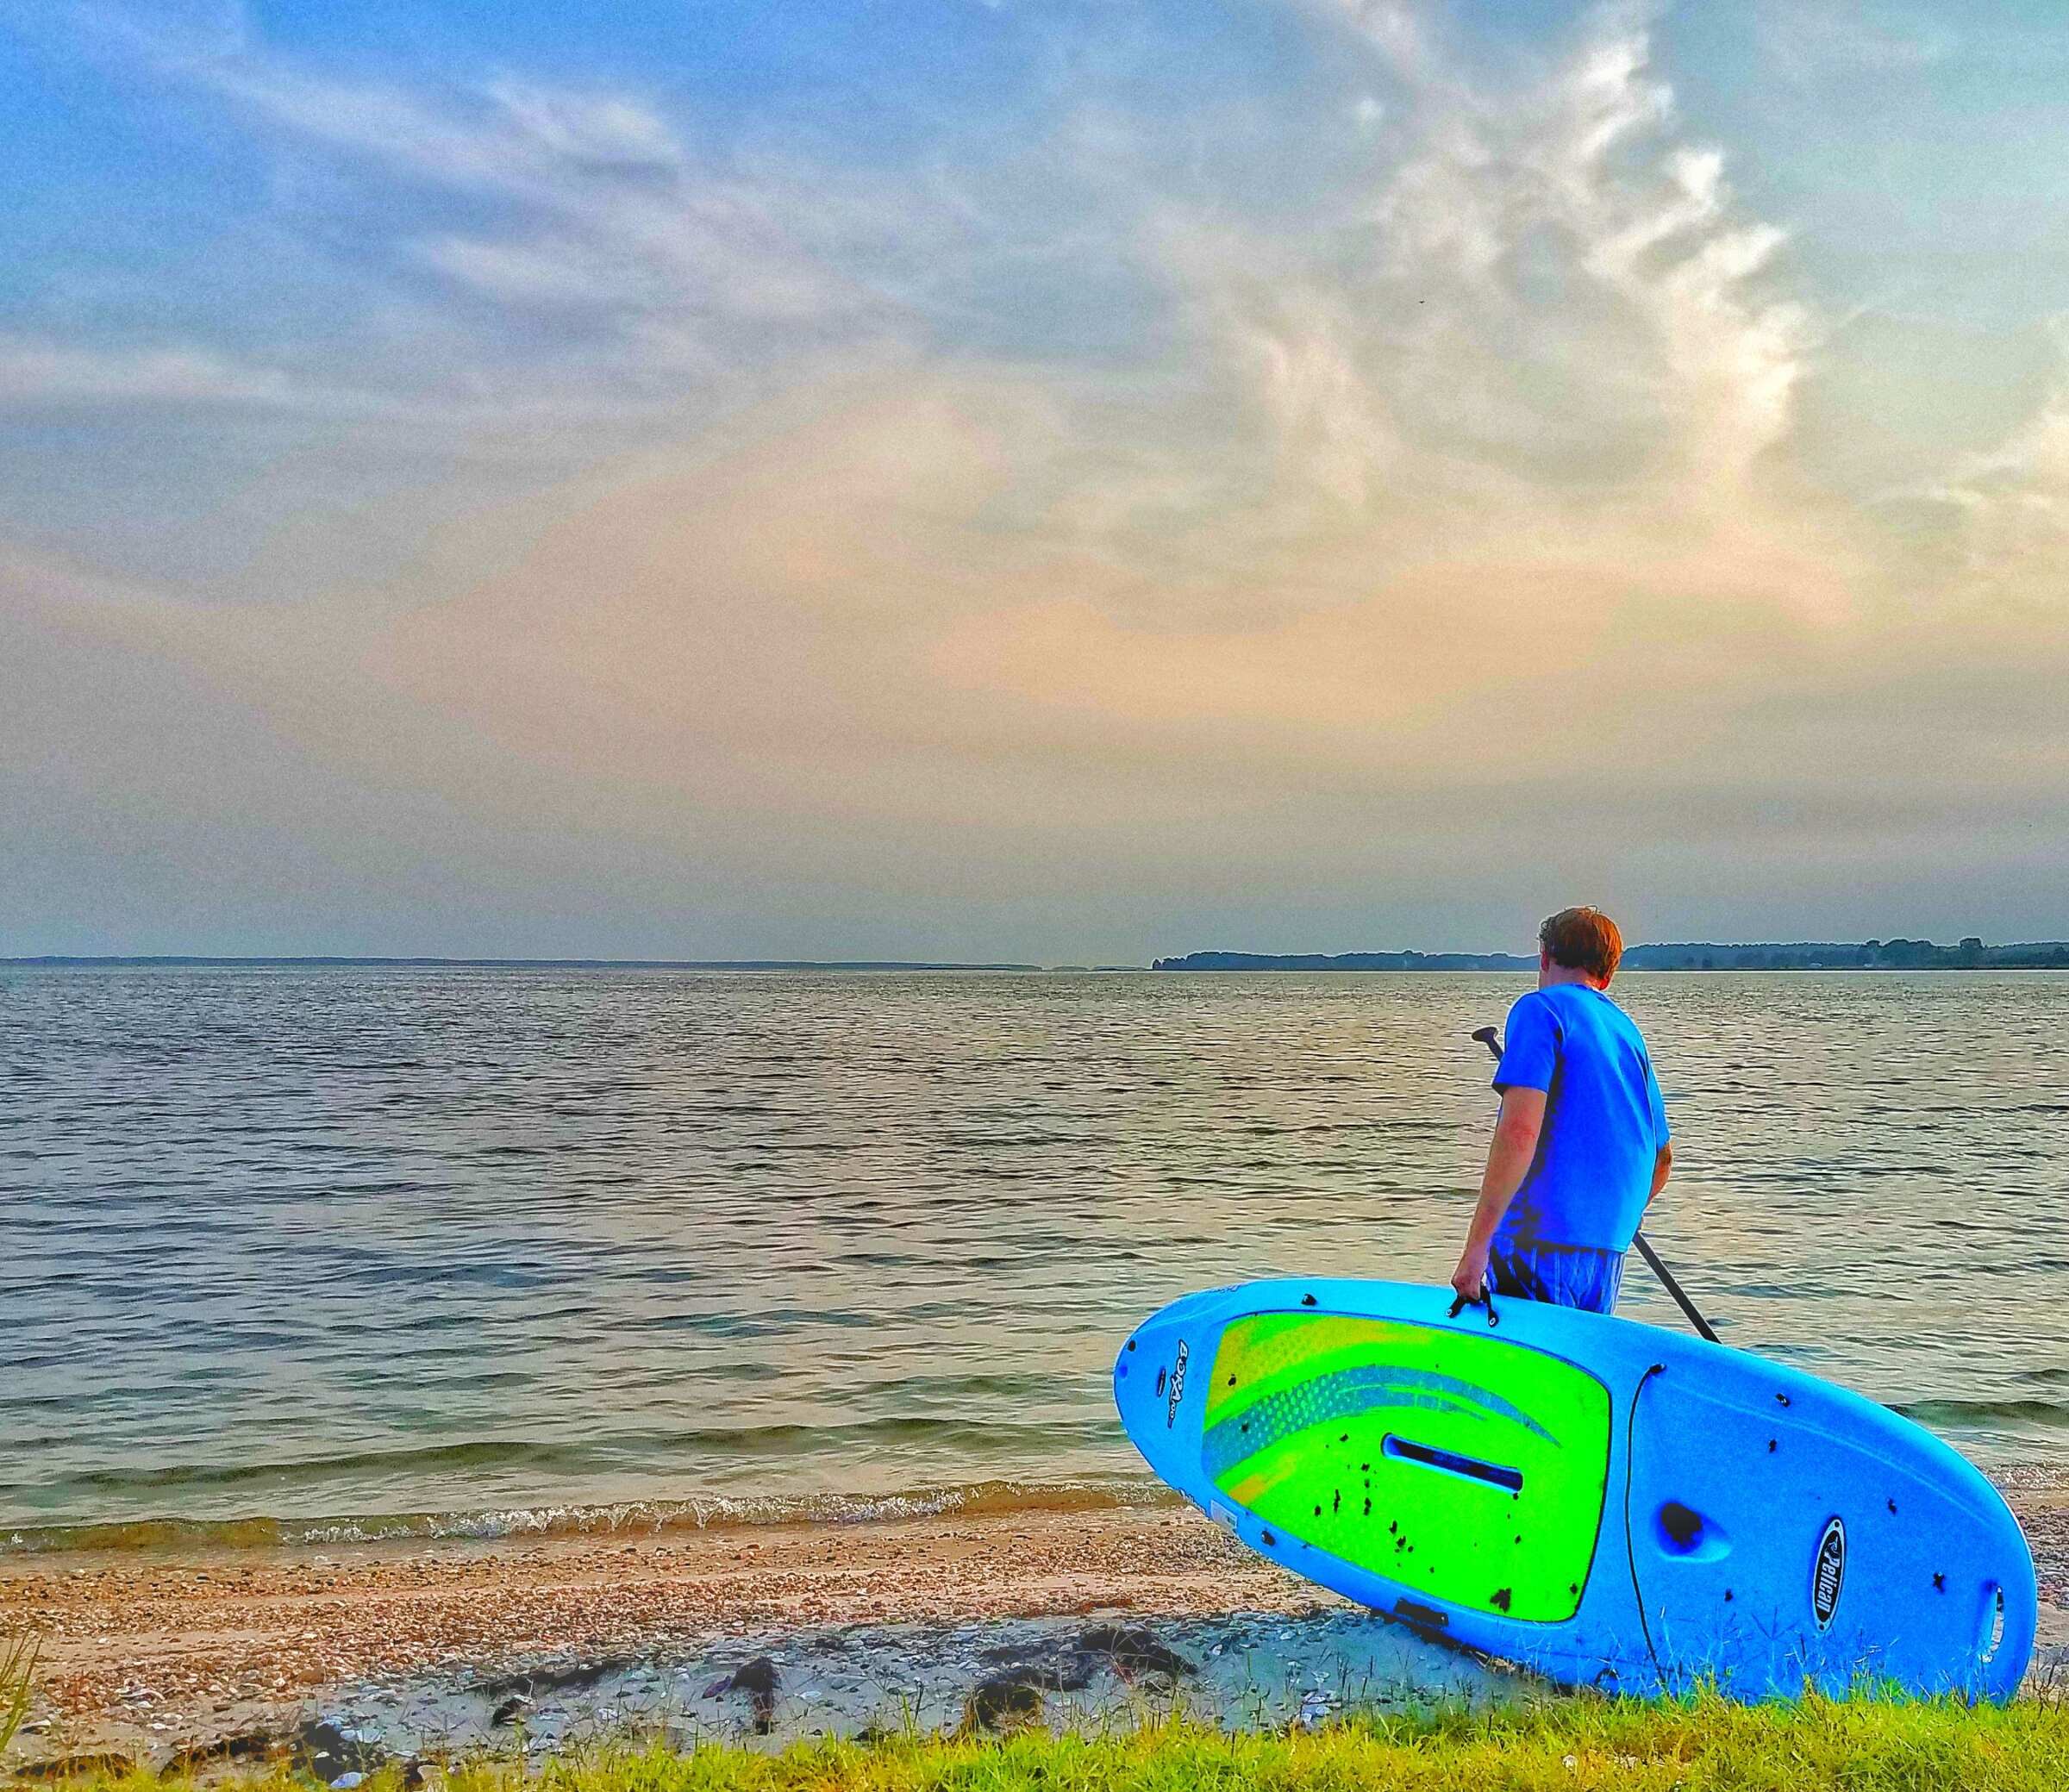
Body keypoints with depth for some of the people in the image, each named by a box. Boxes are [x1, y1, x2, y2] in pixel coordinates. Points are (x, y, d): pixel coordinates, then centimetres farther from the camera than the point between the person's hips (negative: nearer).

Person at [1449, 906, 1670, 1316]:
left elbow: (1520, 1131, -18)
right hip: (1609, 1252, 8)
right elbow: (1662, 1158, 25)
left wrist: (1477, 1245, -19)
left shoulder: (1540, 1009, -4)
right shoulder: (1627, 1031, 19)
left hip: (1542, 1242, -8)